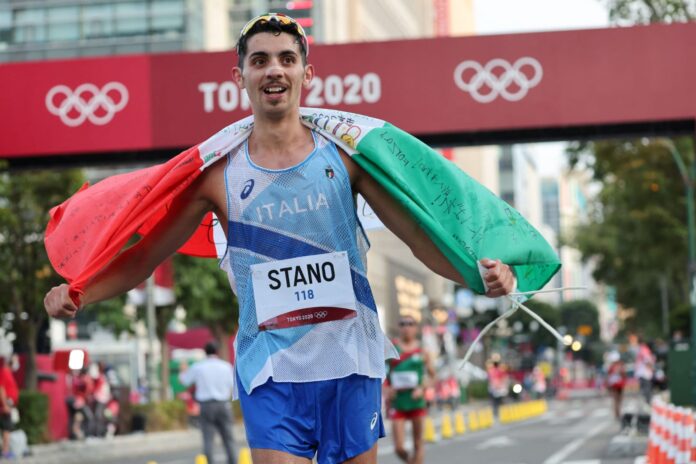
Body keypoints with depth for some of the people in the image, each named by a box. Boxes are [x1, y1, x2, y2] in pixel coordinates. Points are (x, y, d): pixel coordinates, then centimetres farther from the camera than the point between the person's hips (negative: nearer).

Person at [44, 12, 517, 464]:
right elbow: (141, 257, 4)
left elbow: (417, 231, 1)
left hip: (351, 364, 1)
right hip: (270, 372, -1)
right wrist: (77, 294, -11)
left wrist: (481, 273, -15)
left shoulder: (345, 153, 0)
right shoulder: (218, 174, -1)